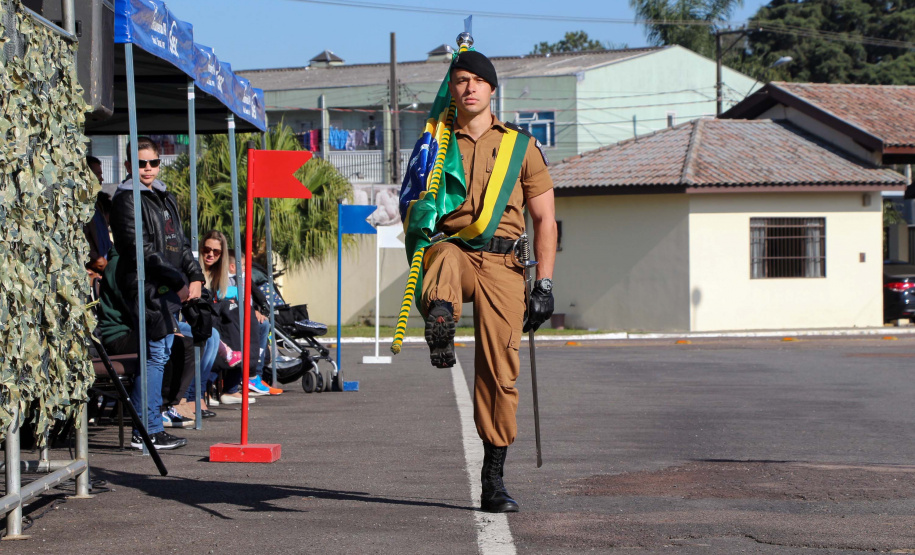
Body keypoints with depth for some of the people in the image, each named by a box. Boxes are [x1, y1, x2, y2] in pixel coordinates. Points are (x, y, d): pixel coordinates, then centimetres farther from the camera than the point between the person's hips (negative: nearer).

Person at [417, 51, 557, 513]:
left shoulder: (521, 145, 12)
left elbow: (545, 220, 10)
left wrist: (544, 285, 1)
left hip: (502, 264, 0)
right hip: (451, 247, 0)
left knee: (499, 371, -5)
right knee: (448, 258, -39)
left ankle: (493, 480, 3)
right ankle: (440, 316, -70)